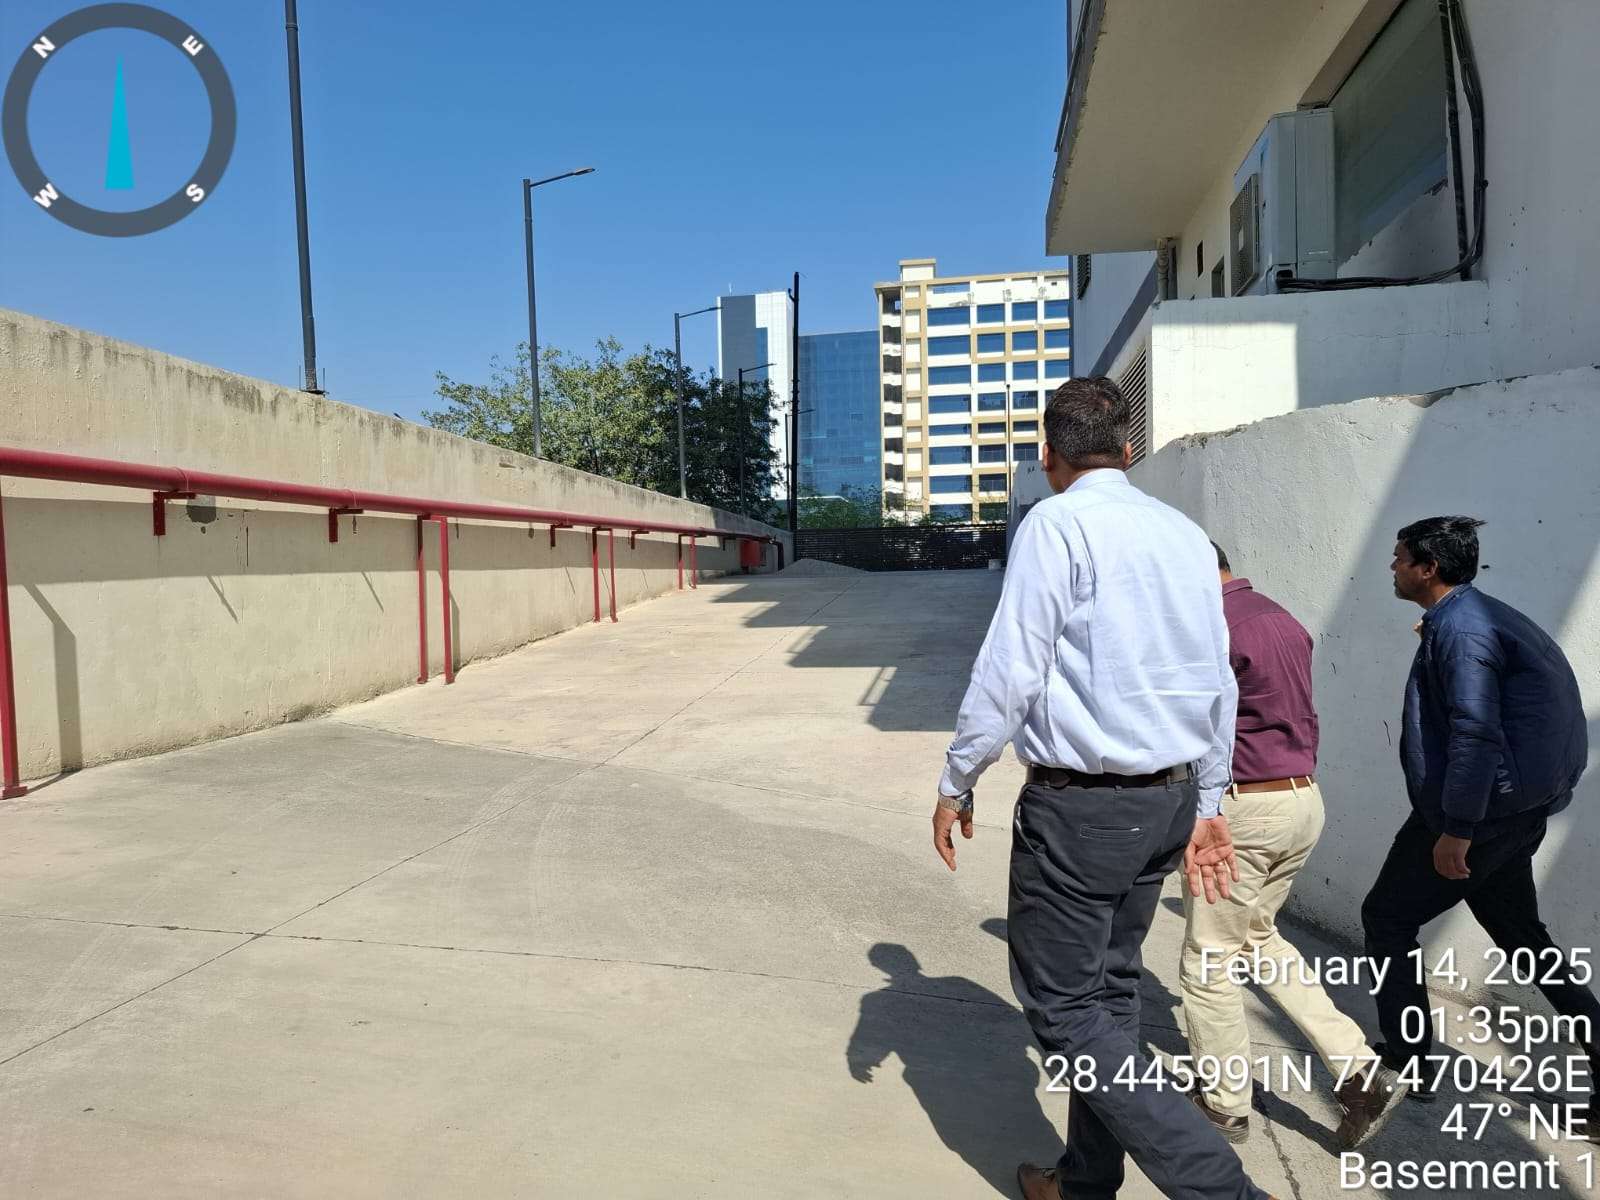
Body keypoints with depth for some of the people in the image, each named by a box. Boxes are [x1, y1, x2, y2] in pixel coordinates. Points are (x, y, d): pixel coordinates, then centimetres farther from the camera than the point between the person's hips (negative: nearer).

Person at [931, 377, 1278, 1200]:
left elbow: (1009, 670, -17)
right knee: (1110, 989, 19)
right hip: (1167, 798, 8)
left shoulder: (1055, 524, -12)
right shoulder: (1187, 534, 9)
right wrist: (1206, 805, 20)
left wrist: (956, 784, -5)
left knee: (1065, 1009, 3)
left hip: (1078, 805, -8)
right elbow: (1217, 682, 12)